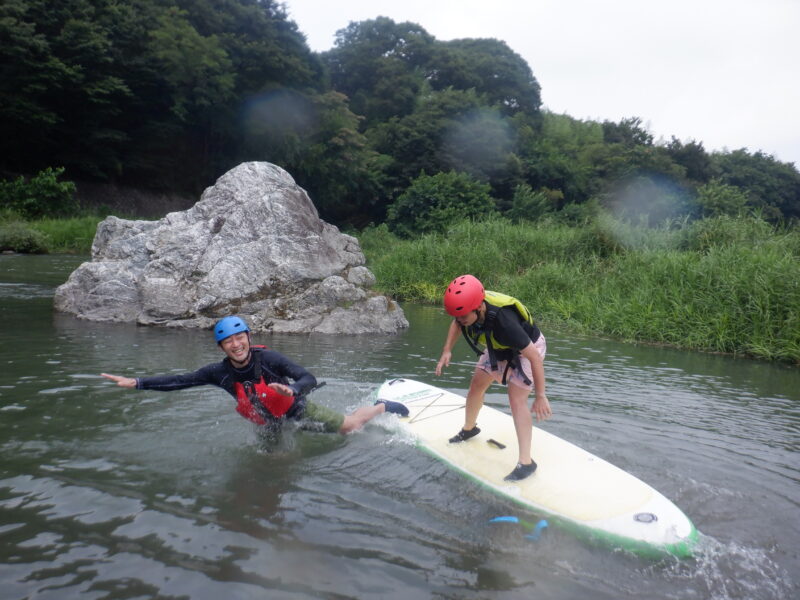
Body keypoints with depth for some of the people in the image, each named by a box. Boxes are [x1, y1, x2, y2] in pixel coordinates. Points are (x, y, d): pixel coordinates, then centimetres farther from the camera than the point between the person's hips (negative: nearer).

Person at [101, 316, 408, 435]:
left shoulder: (269, 358, -30)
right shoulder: (219, 373, -18)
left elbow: (309, 379, -32)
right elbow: (178, 381, -16)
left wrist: (292, 390, -54)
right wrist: (136, 382, -22)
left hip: (297, 409, -4)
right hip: (268, 424, 4)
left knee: (350, 425, -4)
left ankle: (382, 407, 24)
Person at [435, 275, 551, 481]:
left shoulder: (502, 320, -45)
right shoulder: (468, 306, -26)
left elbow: (534, 356, -39)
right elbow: (456, 324, 1)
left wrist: (541, 397, -35)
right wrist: (447, 351, -13)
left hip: (529, 348, -7)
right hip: (498, 348, 7)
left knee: (516, 399, -18)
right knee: (476, 386, 13)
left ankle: (526, 462, -14)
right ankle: (469, 428, 40)